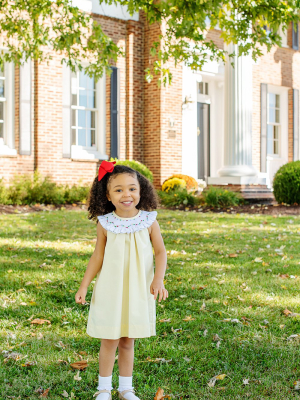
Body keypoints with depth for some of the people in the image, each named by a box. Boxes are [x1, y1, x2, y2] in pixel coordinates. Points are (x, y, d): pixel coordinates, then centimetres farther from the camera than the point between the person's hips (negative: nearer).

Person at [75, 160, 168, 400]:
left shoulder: (149, 221, -7)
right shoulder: (105, 224, -7)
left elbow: (161, 252, -2)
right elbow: (98, 257, 1)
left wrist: (159, 280, -16)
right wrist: (84, 286, 0)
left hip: (138, 290, 1)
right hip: (110, 290, -1)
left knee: (128, 342, 11)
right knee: (109, 341, 5)